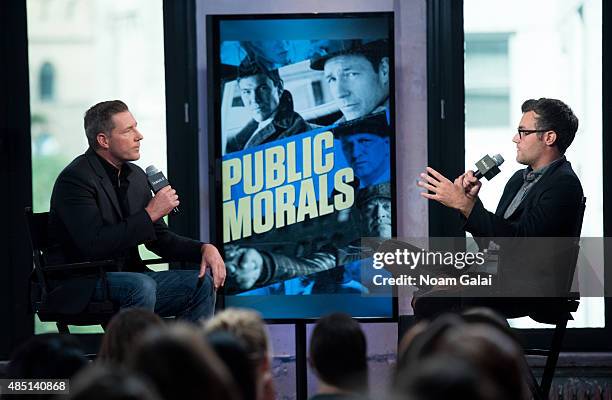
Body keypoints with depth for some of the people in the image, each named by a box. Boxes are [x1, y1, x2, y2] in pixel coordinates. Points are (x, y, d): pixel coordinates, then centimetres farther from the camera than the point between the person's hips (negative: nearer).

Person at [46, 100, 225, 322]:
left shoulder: (136, 176, 12)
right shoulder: (75, 178, -14)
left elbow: (160, 238, 17)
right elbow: (94, 244, -25)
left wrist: (204, 248, -3)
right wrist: (150, 213, -19)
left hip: (127, 276, 8)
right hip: (81, 285, -8)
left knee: (203, 282, -6)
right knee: (142, 286, -34)